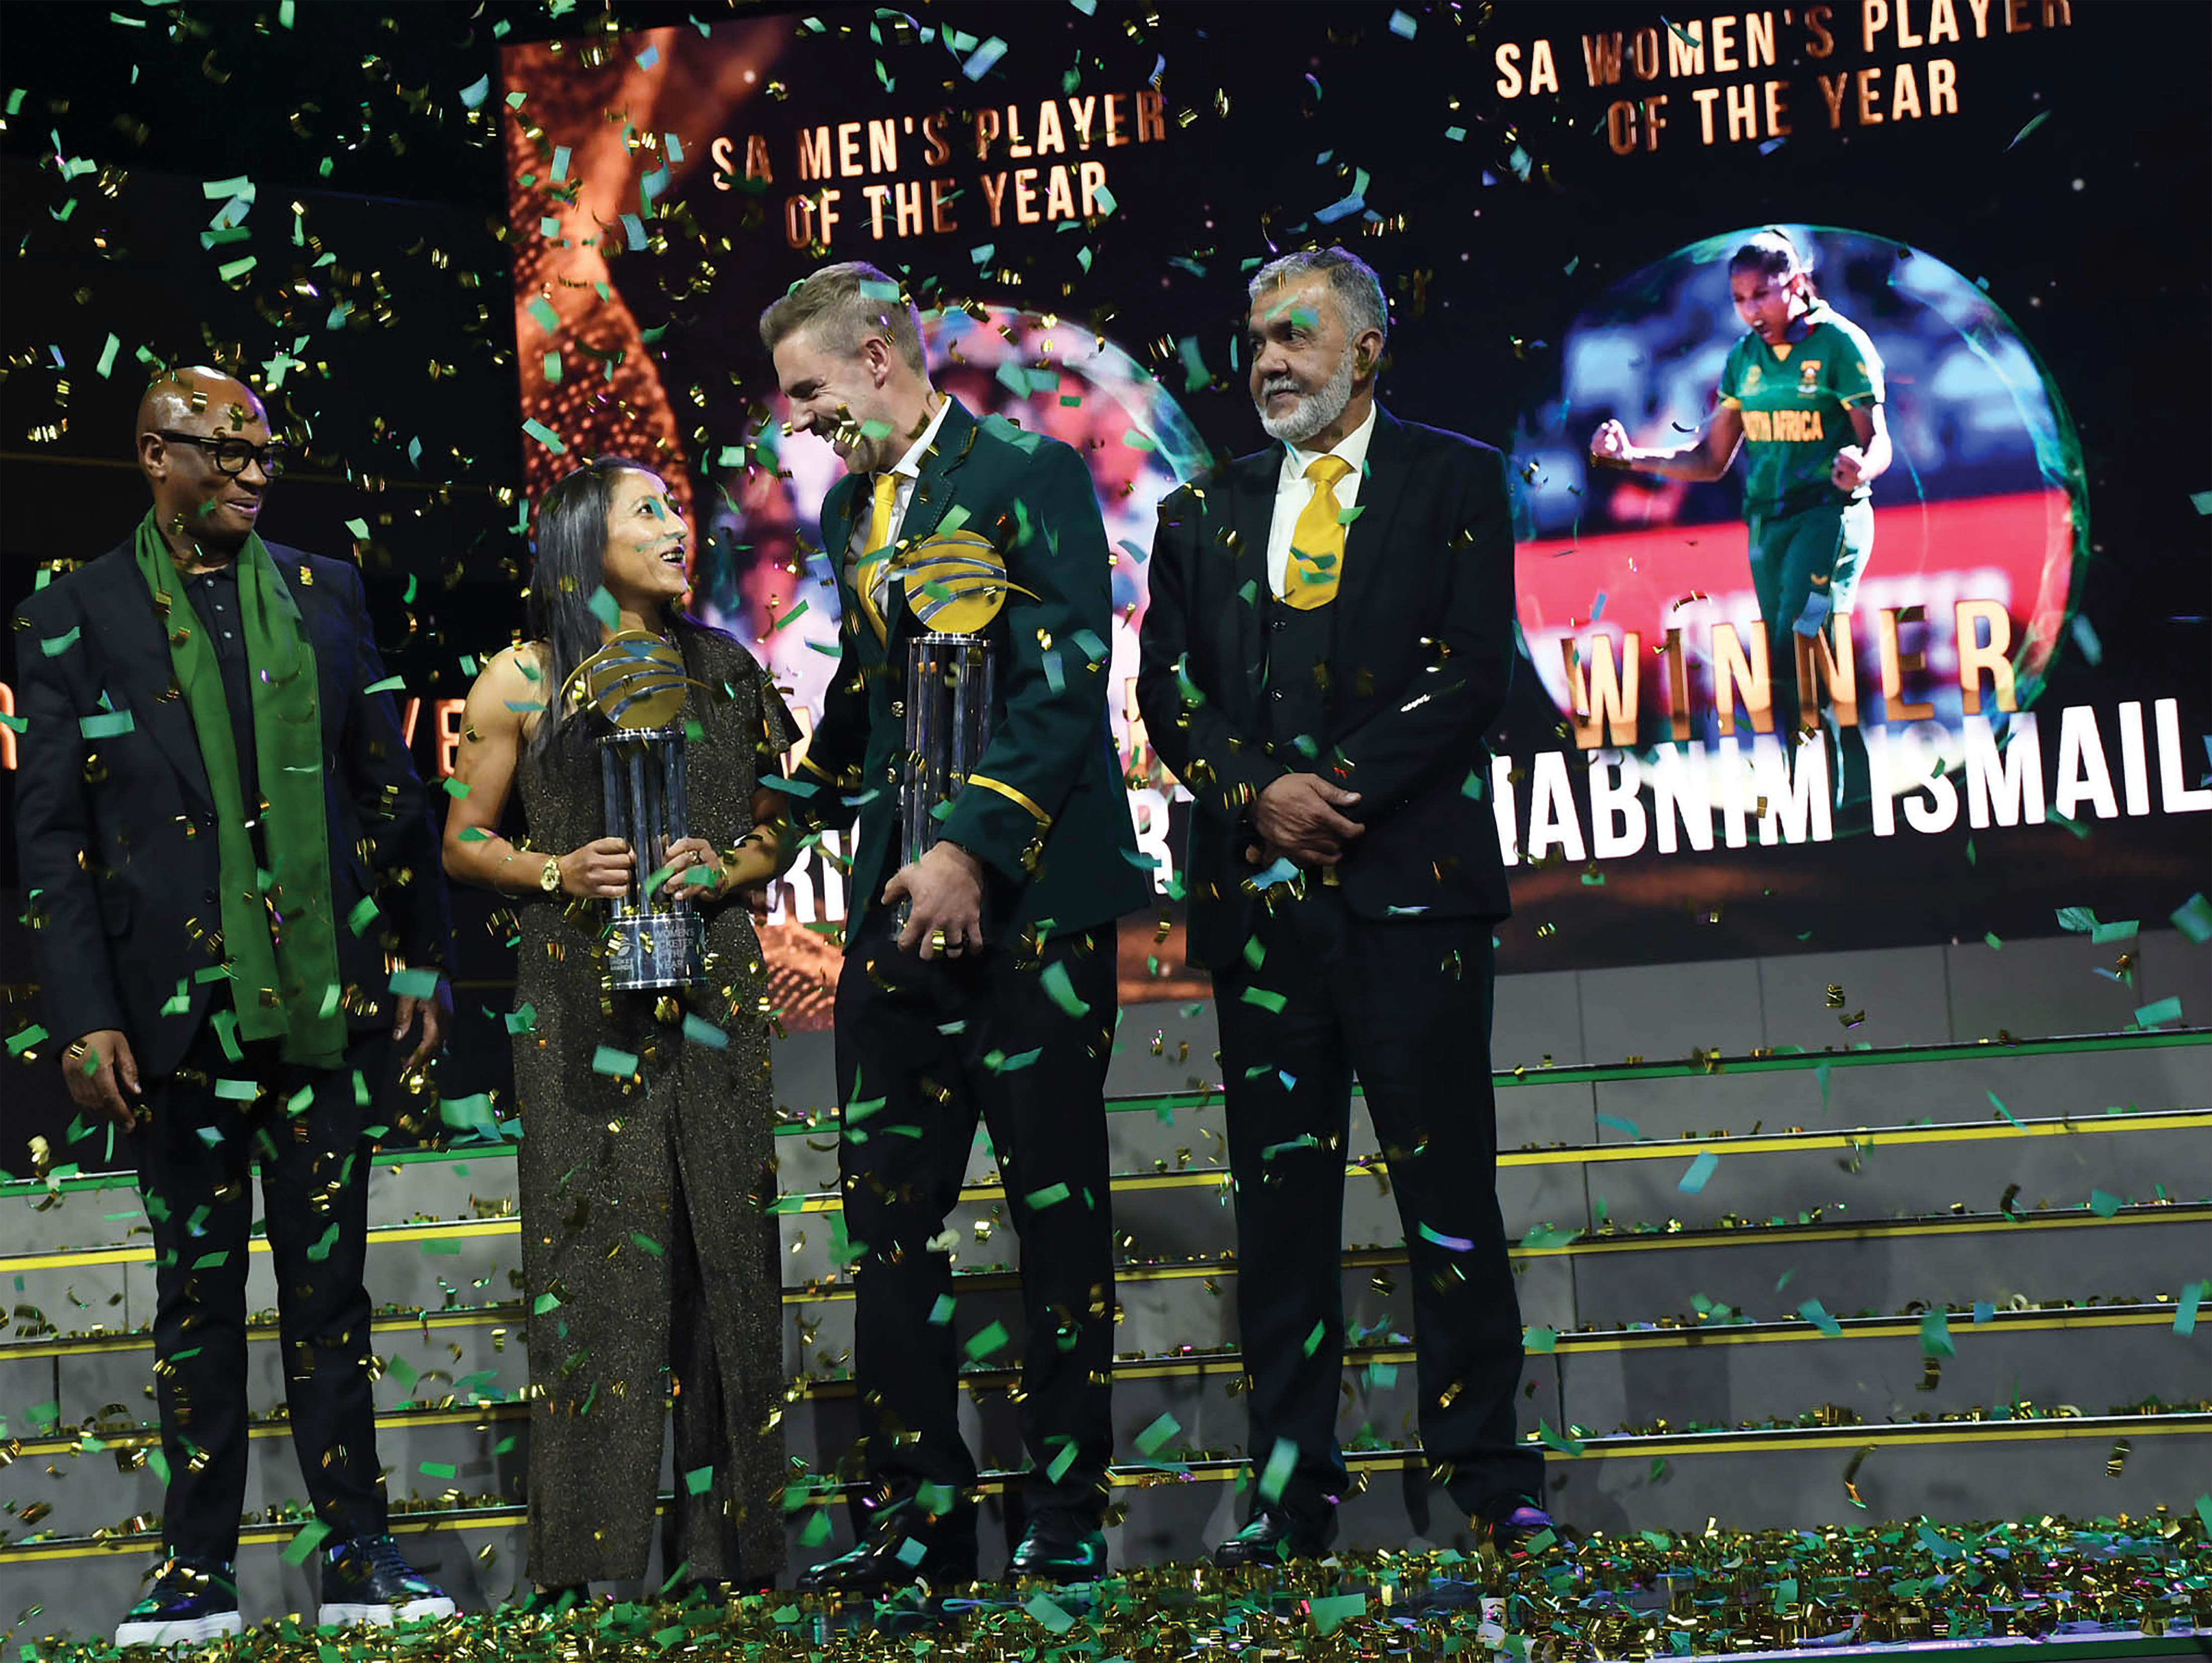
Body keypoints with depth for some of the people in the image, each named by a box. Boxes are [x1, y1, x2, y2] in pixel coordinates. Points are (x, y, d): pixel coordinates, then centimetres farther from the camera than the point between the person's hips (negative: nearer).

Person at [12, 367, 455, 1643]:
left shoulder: (324, 596, 10)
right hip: (180, 1007, -2)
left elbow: (390, 786, 12)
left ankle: (359, 1556, 11)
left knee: (331, 1281, 6)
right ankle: (199, 1573, 12)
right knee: (199, 1286, 5)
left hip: (325, 998, 2)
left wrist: (420, 958, 7)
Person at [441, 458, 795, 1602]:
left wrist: (721, 871, -4)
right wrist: (559, 873, -10)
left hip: (709, 984, 3)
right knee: (597, 1251, -6)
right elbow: (465, 840, 8)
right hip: (581, 987, -3)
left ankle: (721, 1542, 6)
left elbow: (774, 835, 16)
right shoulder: (524, 680, 5)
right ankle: (589, 1562, -2)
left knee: (721, 1246, 0)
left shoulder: (726, 674, 12)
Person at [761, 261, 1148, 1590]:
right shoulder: (849, 505, 17)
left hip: (1029, 894, -7)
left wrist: (974, 852, -19)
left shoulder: (1031, 475, -5)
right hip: (899, 898, 7)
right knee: (887, 1210, 3)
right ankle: (922, 1508, 9)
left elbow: (1068, 684, -13)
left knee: (1059, 1206, 0)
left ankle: (1067, 1511, 7)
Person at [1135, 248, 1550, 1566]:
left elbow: (1472, 670, -3)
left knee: (1447, 1185, -2)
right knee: (1279, 1195, 3)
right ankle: (1292, 1489, 7)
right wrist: (1260, 792, -8)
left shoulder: (1455, 481, 7)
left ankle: (1490, 1475, 5)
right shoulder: (1203, 514, 17)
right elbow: (1168, 692, 9)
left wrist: (1342, 785, -12)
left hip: (1409, 877, -3)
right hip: (1258, 896, 3)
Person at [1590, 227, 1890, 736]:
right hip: (1766, 521, 6)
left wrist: (1859, 470, -34)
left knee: (1798, 654, -19)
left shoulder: (1840, 343, -7)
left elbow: (1879, 444, -10)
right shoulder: (1745, 357, 10)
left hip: (1828, 515, -6)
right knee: (1783, 666, 6)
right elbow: (1711, 461, 15)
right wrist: (1629, 457, 3)